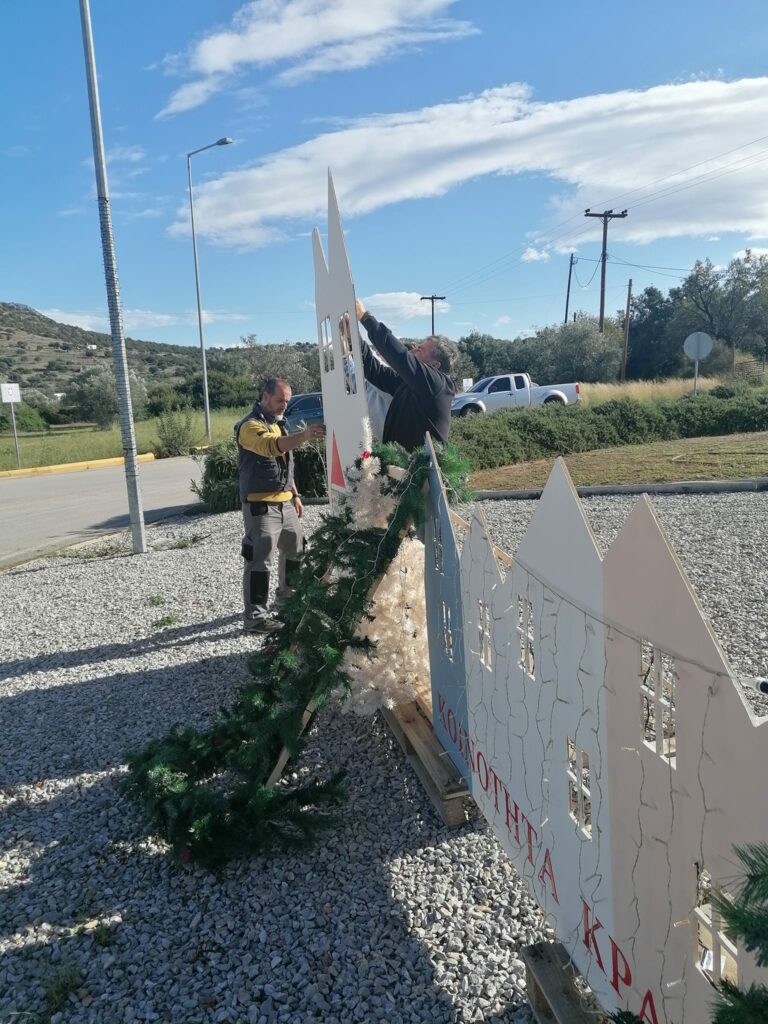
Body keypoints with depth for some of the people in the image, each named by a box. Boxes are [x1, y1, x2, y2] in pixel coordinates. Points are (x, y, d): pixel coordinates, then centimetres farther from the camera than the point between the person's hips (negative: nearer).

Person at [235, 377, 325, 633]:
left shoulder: (278, 423, 16)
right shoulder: (250, 425, -13)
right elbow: (271, 447, -35)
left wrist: (295, 495, 21)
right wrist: (304, 435, -49)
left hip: (284, 502, 9)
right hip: (260, 505, -9)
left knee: (296, 549, 19)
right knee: (260, 560, -8)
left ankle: (288, 597, 37)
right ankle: (255, 616, -3)